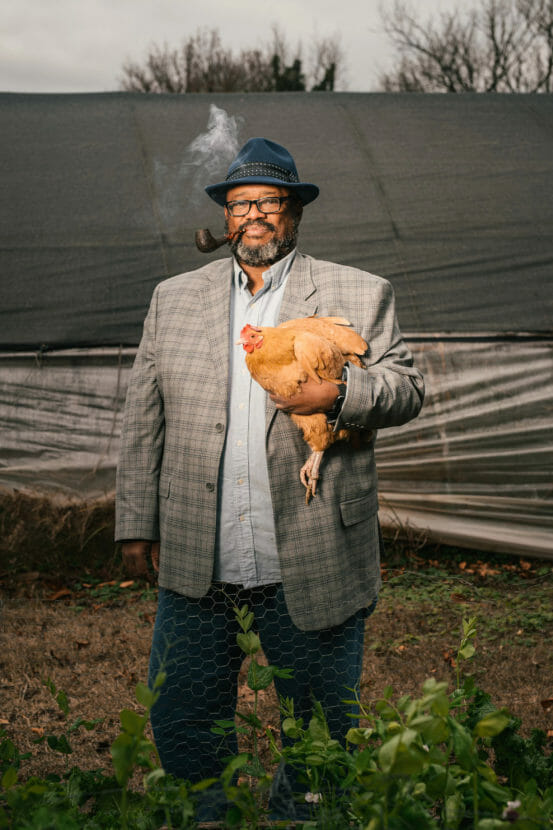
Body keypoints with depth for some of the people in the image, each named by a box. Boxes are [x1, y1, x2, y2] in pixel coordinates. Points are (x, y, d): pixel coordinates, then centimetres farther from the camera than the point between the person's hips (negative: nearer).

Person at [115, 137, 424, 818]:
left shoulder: (360, 295, 4)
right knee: (179, 724, 10)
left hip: (312, 570, -2)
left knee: (321, 732, 11)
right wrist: (137, 521, 7)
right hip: (195, 565, 2)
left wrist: (336, 395, -18)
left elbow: (406, 389, 2)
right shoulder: (174, 298, 11)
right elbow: (143, 416, 11)